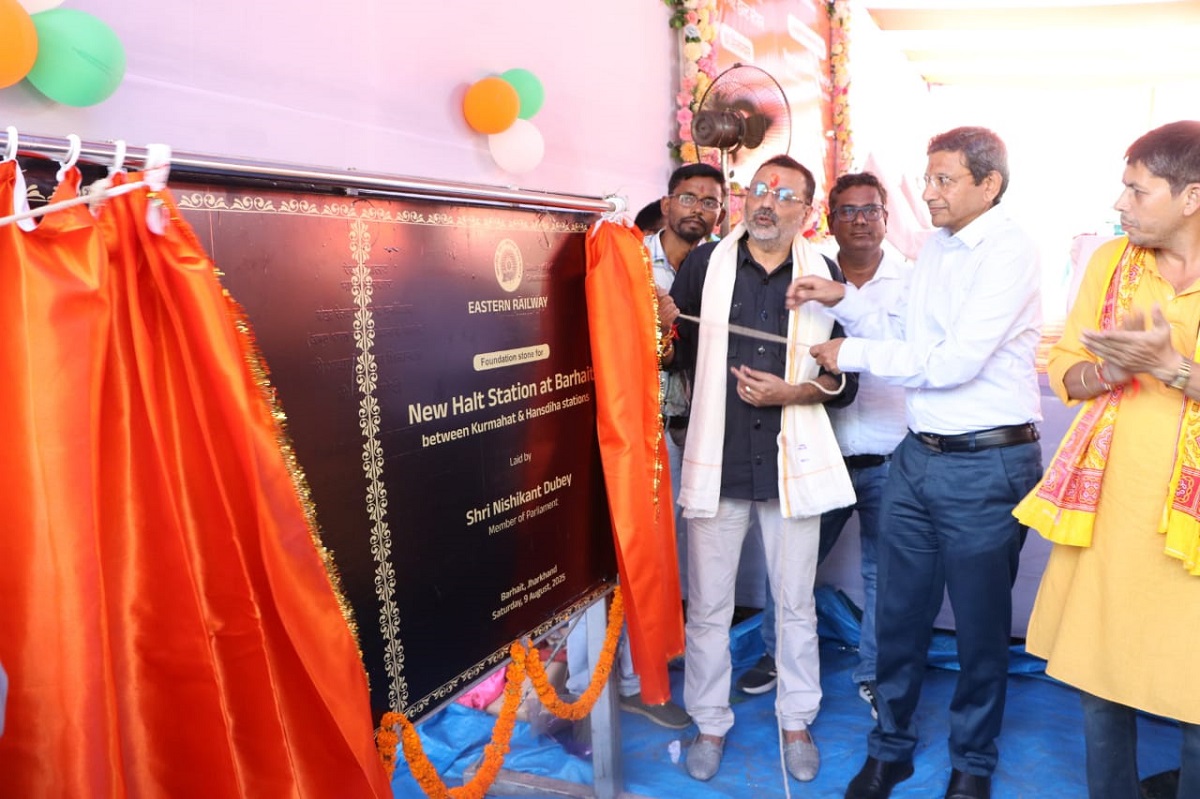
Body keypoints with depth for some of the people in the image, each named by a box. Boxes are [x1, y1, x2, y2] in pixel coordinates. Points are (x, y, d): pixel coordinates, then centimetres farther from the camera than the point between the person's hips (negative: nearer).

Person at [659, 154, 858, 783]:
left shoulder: (824, 274, 2)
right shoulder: (704, 263, 0)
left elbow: (844, 379, 4)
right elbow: (675, 357, 2)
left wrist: (793, 391, -13)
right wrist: (664, 335, -20)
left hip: (792, 460, 1)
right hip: (716, 459, 0)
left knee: (796, 604, 14)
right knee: (708, 606, 10)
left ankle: (796, 720, 34)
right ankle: (710, 722, 30)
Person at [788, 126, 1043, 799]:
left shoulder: (1009, 252, -13)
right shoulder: (936, 248, 11)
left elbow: (953, 362, -21)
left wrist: (852, 354, -12)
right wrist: (845, 299, 2)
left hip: (987, 464, -7)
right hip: (918, 457, 7)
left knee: (981, 624, 11)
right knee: (899, 614, 14)